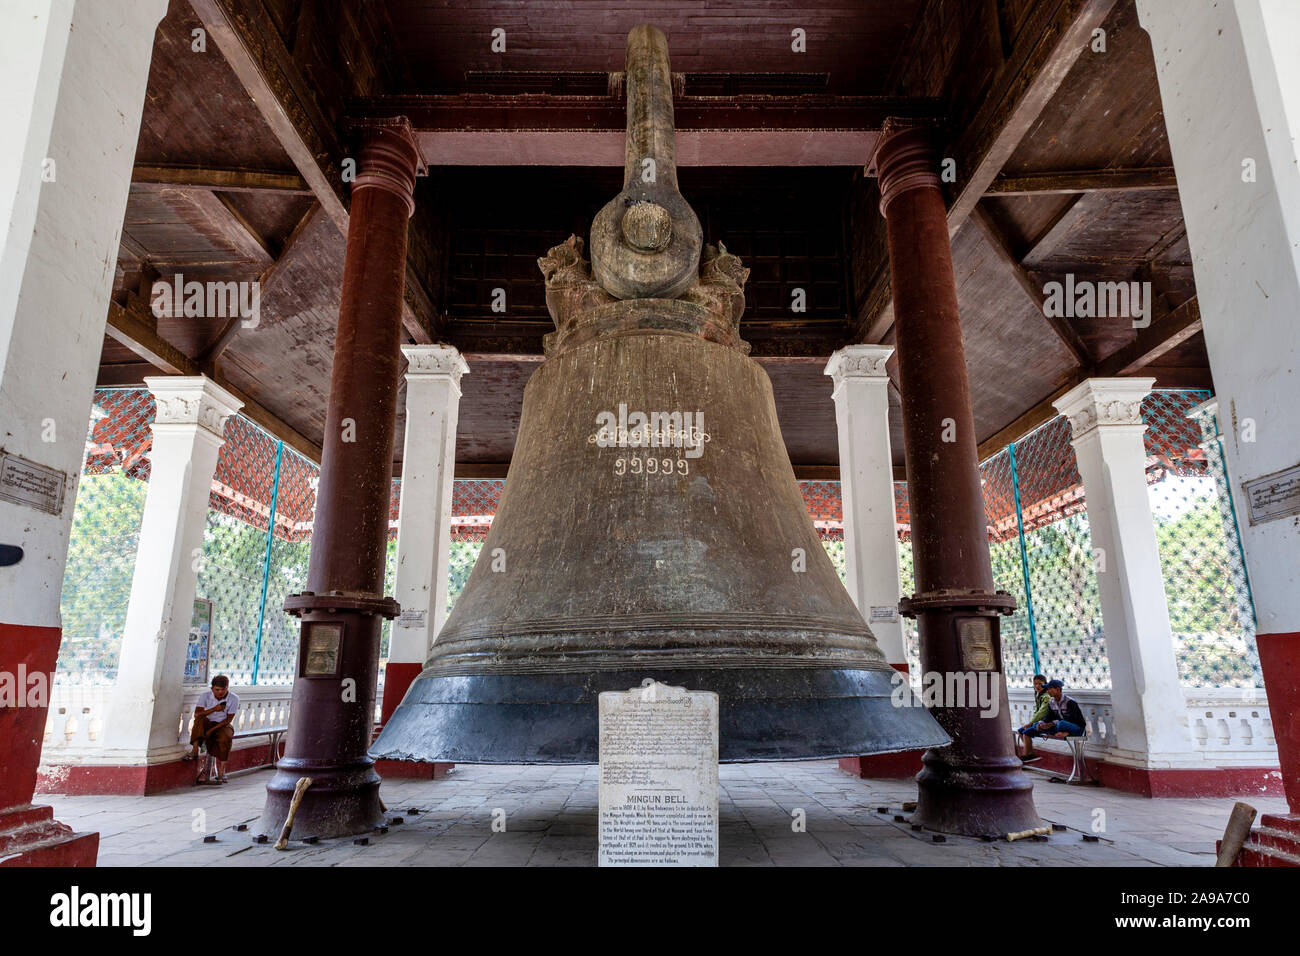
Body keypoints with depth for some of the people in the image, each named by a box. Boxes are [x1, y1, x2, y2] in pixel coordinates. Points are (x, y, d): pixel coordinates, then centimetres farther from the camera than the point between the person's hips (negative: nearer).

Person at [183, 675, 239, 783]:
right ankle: (194, 750, -31)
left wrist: (212, 730, -21)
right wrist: (213, 709, -31)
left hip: (223, 725, -2)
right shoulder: (206, 695, -10)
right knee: (200, 720, -31)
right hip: (207, 724, 2)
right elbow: (197, 714, -18)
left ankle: (221, 771, -25)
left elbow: (228, 719, -13)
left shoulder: (234, 698, -14)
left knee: (225, 737, -33)